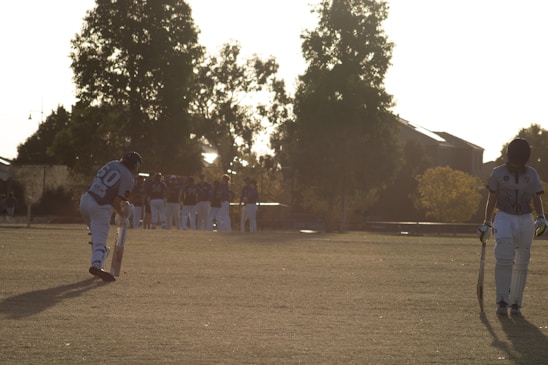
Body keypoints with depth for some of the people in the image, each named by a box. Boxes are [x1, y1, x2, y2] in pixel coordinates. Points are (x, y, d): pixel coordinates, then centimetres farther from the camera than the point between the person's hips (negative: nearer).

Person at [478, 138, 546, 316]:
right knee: (504, 256, -21)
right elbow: (491, 199, 6)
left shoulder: (531, 174, 4)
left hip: (525, 220, 2)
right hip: (504, 218, -2)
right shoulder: (498, 173, 0)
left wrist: (541, 219, -10)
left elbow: (537, 200, 7)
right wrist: (486, 224, 2)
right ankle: (502, 301, -17)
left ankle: (515, 303, 14)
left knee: (521, 264, 3)